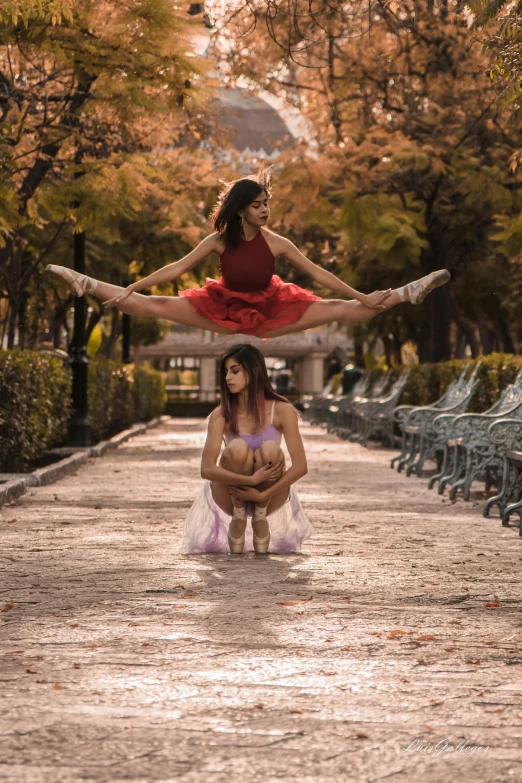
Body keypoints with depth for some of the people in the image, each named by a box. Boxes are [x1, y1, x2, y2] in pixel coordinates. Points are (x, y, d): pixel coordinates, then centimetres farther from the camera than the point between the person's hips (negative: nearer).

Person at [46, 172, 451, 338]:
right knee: (153, 305, -8)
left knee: (339, 310, -14)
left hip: (269, 313, -1)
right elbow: (177, 268, -11)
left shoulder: (276, 242, -15)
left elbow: (317, 273, -12)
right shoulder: (219, 240, -13)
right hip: (224, 312, 1)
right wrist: (131, 289, -14)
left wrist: (361, 296, -16)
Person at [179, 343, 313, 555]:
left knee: (270, 449, -28)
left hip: (269, 498, 0)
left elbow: (300, 466, -16)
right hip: (230, 497, 0)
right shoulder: (221, 415, -10)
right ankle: (237, 520, -14)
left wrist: (262, 494, -26)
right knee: (238, 448, -28)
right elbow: (206, 469, -21)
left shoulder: (281, 410, -10)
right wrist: (250, 480, -34)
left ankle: (260, 518, -13)